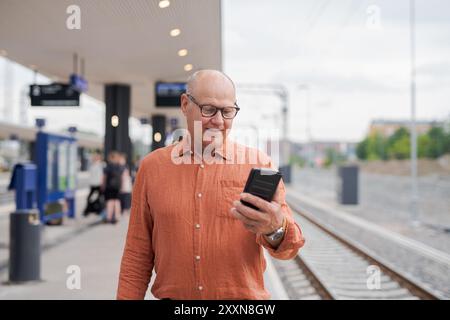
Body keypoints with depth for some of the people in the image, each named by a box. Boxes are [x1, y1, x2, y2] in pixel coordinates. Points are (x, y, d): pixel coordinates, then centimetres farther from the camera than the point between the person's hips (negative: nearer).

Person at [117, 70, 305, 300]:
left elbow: (289, 245, -13)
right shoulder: (152, 166, 0)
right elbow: (137, 256, 2)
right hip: (172, 295, 1)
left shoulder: (259, 164, -4)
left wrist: (275, 230, -33)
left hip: (244, 295, -1)